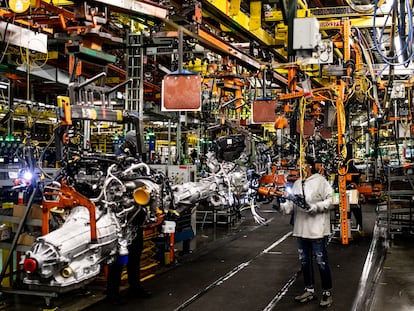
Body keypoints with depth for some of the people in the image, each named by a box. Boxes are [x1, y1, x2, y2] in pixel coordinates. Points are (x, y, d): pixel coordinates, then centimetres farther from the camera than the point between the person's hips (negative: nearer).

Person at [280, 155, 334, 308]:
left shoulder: (320, 181, -9)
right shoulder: (297, 183, 10)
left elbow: (329, 201, -13)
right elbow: (291, 204, 9)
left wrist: (312, 207, -22)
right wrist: (282, 205, -11)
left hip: (317, 228, -7)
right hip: (301, 228, 7)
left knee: (321, 261, 1)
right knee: (304, 261, 16)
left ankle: (327, 293, 13)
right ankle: (309, 291, 30)